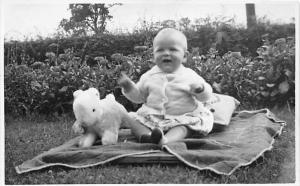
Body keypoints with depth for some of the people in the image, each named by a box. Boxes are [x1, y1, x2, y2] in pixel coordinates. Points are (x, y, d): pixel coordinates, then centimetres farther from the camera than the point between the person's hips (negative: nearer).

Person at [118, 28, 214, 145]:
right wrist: (129, 87, -3)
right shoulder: (149, 76, 7)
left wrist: (200, 89, -23)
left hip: (182, 118, -3)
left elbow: (206, 96, 0)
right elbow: (138, 96, 17)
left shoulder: (189, 75, -1)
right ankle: (146, 136, -39)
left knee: (184, 127, -33)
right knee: (132, 118, -15)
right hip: (152, 117, 3)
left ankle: (166, 140, -57)